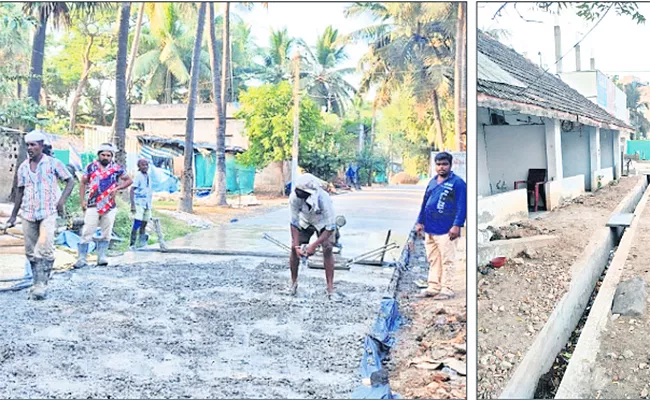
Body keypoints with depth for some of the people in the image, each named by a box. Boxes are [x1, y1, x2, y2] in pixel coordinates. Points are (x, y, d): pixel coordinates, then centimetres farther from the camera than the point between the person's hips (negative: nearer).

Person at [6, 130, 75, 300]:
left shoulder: (53, 163, -3)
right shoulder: (23, 167, 9)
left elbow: (70, 181, 1)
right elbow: (20, 192, 16)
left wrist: (62, 200, -12)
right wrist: (13, 215, 16)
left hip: (48, 214, -5)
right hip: (28, 215, 5)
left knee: (45, 250, -16)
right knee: (31, 252, 8)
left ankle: (41, 285, -12)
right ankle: (38, 283, 19)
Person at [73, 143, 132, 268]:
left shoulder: (116, 168, 3)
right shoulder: (91, 167, 4)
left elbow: (129, 180, 9)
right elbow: (83, 184, 10)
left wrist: (117, 188, -7)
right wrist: (82, 200, 1)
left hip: (109, 206, 1)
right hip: (93, 205, -1)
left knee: (106, 233, 7)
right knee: (87, 233, -5)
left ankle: (101, 256, 15)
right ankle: (82, 258, 0)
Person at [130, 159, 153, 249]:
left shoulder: (148, 176, 12)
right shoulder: (138, 175, -9)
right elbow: (132, 189, -14)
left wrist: (151, 204, 19)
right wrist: (132, 204, -21)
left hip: (147, 203, 7)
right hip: (139, 203, -7)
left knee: (144, 224, 10)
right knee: (137, 223, -13)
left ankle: (141, 242, 17)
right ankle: (132, 244, -10)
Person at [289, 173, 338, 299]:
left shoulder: (323, 198, -42)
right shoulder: (294, 198, -34)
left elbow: (330, 227, -36)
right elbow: (294, 223, -22)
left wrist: (314, 245, -39)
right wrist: (297, 246, -28)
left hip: (323, 222, -2)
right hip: (305, 221, 2)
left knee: (327, 249, -16)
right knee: (293, 248, -8)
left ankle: (330, 287, -8)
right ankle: (293, 282, 11)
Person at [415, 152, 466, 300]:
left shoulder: (457, 182, -6)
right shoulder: (432, 182, 16)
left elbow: (462, 206, -11)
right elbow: (425, 203, 21)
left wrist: (457, 225, -17)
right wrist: (420, 222, 17)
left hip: (446, 231, -7)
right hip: (430, 229, 7)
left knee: (447, 260, -1)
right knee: (433, 260, 13)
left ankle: (447, 289, 6)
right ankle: (433, 287, 21)